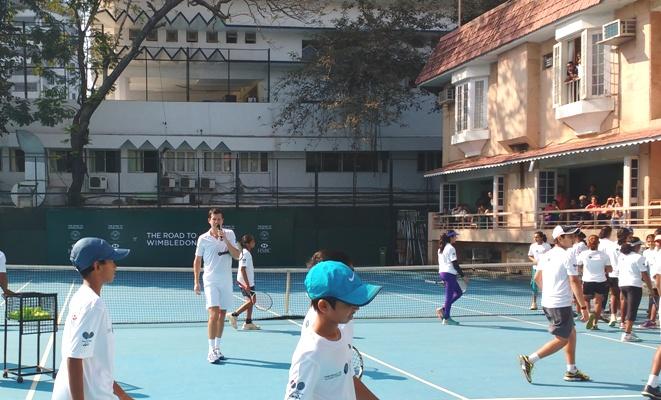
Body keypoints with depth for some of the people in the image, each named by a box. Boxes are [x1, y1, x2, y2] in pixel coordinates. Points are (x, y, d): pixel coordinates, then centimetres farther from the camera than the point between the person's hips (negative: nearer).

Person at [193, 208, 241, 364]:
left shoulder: (229, 234, 4)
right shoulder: (203, 239, 0)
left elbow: (237, 256, -3)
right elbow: (197, 260, 6)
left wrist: (225, 240, -15)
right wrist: (196, 282, 2)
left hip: (226, 281, 3)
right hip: (211, 281, -3)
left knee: (222, 314, 9)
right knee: (214, 314, -15)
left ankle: (217, 348, 20)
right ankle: (211, 351, -13)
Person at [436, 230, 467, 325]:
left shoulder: (441, 248, 14)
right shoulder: (451, 249, -13)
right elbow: (455, 264, -15)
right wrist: (463, 275, -9)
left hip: (442, 273, 9)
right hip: (450, 274, -9)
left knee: (459, 292, 17)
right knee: (449, 296, -2)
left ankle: (442, 309, 11)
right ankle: (446, 318, 2)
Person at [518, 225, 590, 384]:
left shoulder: (546, 255, 8)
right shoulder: (567, 257, -16)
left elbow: (537, 278, 19)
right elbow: (575, 283, -19)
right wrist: (583, 307, -17)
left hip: (547, 303, 9)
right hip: (561, 305, -9)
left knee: (571, 333, 18)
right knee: (561, 340, 2)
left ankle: (572, 371, 22)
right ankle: (529, 360, -3)